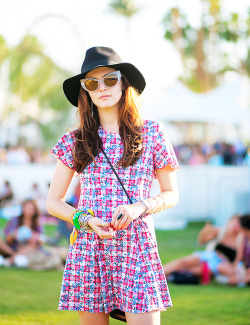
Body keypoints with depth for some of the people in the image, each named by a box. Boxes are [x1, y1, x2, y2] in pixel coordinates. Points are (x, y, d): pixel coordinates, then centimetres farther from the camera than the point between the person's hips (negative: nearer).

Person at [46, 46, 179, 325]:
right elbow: (53, 202, 11)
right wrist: (85, 220, -8)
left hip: (137, 249, -1)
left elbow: (171, 194, 11)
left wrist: (140, 206, -9)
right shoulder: (75, 141, 7)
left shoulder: (151, 133, 5)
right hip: (88, 249, 1)